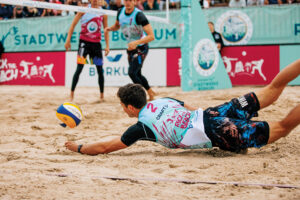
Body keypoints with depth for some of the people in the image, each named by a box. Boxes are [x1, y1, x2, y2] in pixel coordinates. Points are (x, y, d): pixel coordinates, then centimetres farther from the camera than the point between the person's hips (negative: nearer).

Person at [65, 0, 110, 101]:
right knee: (79, 68, -10)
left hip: (96, 43, 3)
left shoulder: (103, 13, 5)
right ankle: (71, 94, -4)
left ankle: (102, 95, 17)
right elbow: (73, 24, 0)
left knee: (100, 70, 6)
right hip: (84, 42, -3)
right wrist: (68, 40, -6)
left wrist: (107, 46, 4)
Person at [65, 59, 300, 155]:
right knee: (272, 90, 13)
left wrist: (78, 147, 12)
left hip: (216, 134, -7)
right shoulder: (162, 101, 15)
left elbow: (105, 147, 0)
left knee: (281, 128, -8)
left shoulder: (142, 127, -5)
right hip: (211, 113, 7)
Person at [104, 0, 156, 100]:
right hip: (131, 47, 7)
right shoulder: (120, 12, -4)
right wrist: (110, 28, -6)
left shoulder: (139, 15, -25)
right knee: (137, 75, 15)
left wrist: (136, 43, -41)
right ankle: (150, 92, 35)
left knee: (132, 73, -19)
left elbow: (151, 36, -30)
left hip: (141, 47, -7)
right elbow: (117, 25, 17)